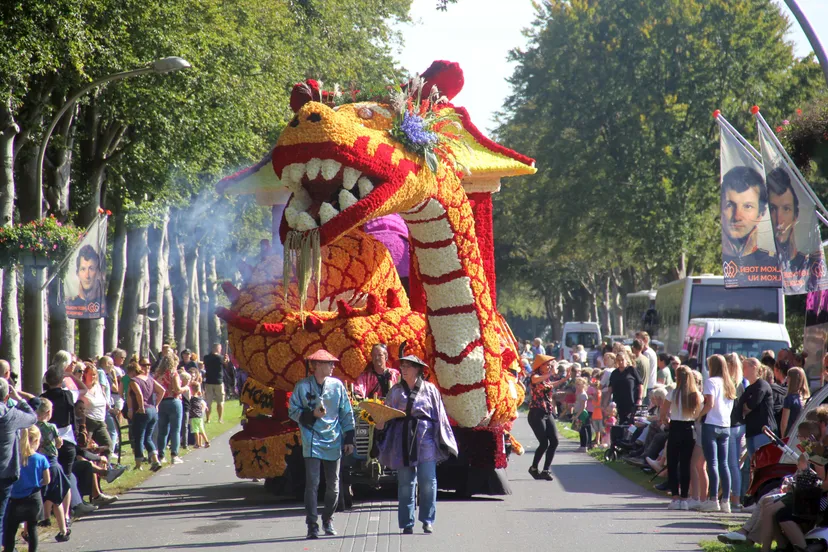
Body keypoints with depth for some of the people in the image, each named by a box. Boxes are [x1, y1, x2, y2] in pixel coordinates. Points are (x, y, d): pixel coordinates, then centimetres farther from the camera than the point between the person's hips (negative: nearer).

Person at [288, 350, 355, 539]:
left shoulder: (337, 385, 4)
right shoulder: (302, 386, -2)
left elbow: (347, 414, 10)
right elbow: (292, 411, 1)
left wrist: (349, 439, 7)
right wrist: (312, 414, -16)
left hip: (333, 442, 3)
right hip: (312, 441, -3)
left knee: (333, 485, 9)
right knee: (312, 483, -10)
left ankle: (328, 520, 27)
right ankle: (312, 525, -7)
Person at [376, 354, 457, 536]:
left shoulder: (429, 389, 6)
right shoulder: (396, 391, 11)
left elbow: (439, 416, 6)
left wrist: (441, 439, 1)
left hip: (425, 437, -2)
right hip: (402, 439, 2)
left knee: (427, 481, -7)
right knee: (405, 483, 2)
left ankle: (428, 521, 2)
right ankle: (407, 523, 7)